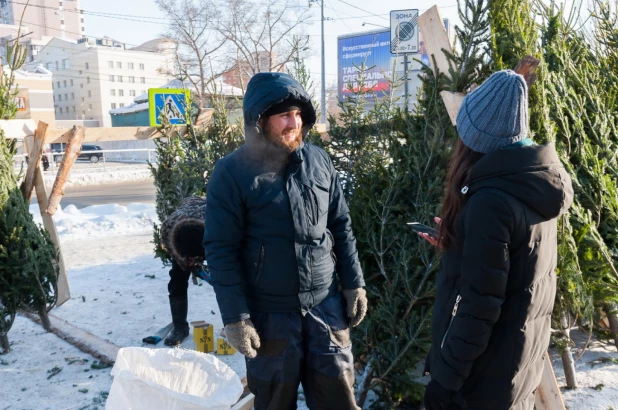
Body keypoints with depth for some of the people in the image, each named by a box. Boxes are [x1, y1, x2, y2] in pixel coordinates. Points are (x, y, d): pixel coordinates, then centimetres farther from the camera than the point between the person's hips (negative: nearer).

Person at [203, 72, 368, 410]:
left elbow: (341, 227, 9)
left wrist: (353, 283, 7)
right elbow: (221, 251, -11)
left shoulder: (319, 161, 2)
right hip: (269, 315, -3)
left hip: (325, 305, 3)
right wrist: (235, 318, -12)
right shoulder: (232, 172, -11)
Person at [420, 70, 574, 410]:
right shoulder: (536, 186, 1)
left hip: (487, 372, -8)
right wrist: (455, 243, 16)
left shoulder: (491, 200, -27)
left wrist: (445, 379, -16)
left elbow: (479, 304, -25)